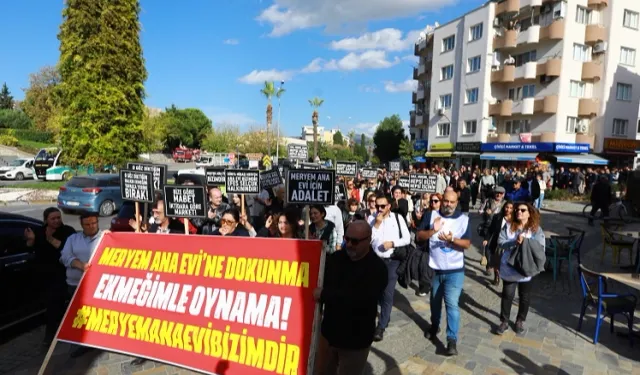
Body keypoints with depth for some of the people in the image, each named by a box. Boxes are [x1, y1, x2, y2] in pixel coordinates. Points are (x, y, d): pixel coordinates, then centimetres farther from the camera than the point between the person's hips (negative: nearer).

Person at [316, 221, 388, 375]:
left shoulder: (377, 268, -18)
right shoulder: (335, 258, -1)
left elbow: (360, 299, -30)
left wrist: (324, 294, -27)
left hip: (355, 340, -5)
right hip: (329, 332, 5)